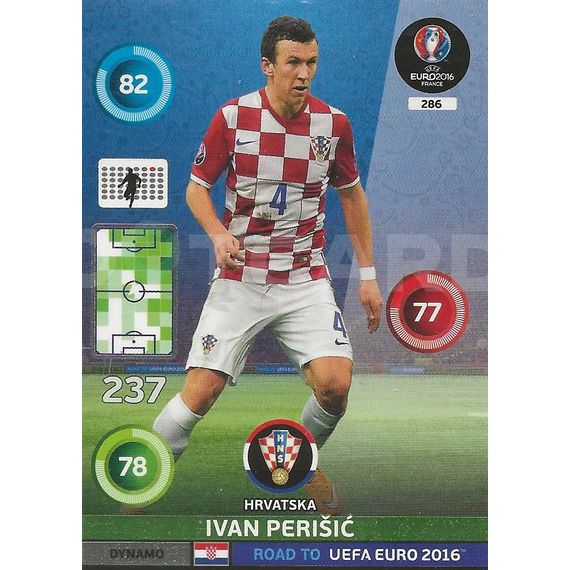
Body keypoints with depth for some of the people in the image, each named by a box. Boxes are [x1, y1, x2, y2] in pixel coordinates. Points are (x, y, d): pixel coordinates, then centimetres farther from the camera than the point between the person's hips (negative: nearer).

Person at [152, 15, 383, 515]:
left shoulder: (334, 123, -1)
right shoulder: (232, 118, -6)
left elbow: (352, 194, 13)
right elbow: (197, 188, 4)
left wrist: (368, 275, 12)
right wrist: (218, 233, -16)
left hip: (306, 280, 1)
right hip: (239, 279, -1)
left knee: (335, 384, -16)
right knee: (200, 393, -9)